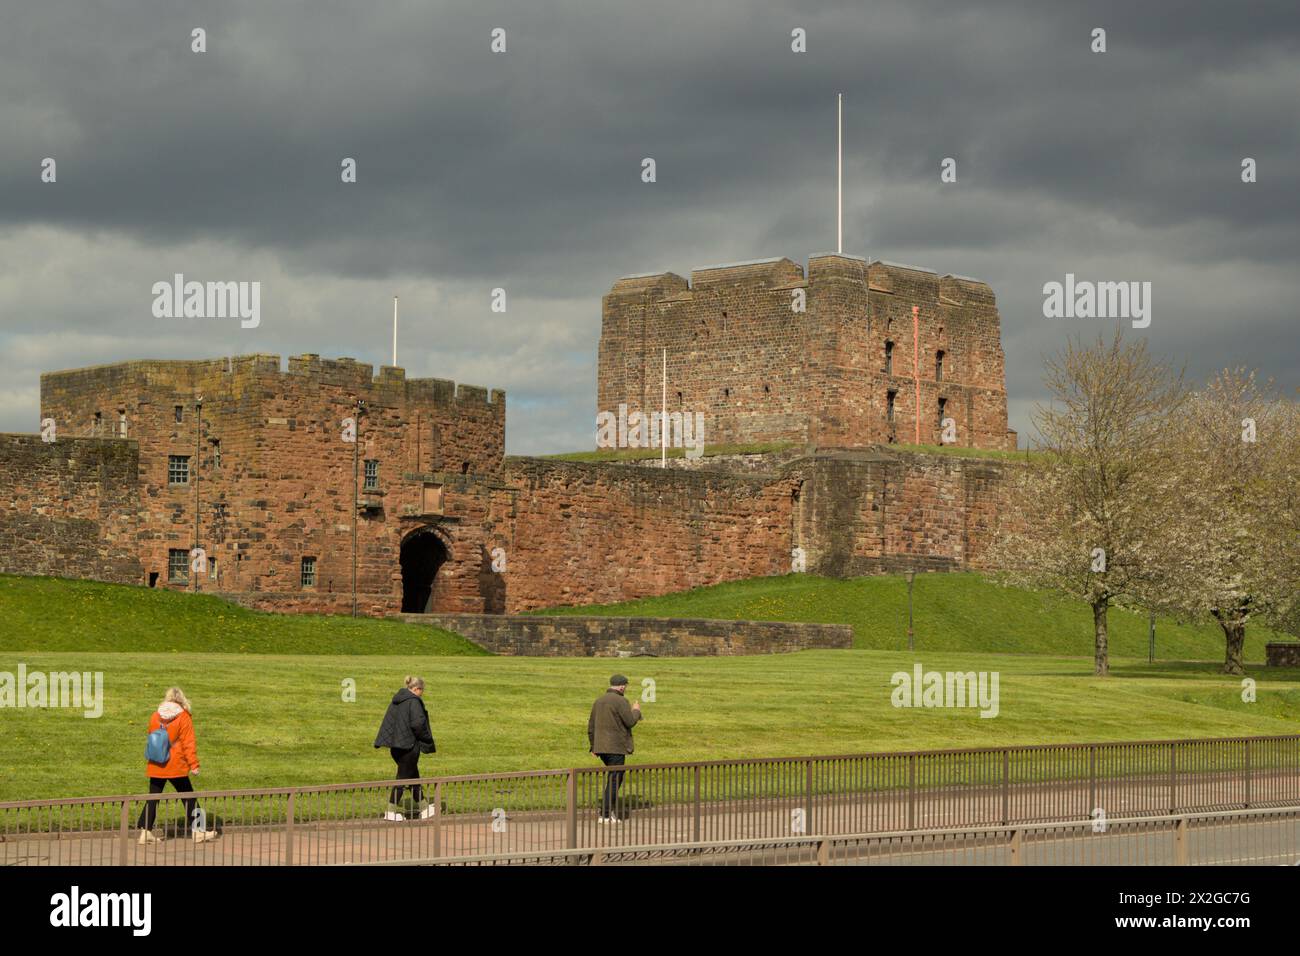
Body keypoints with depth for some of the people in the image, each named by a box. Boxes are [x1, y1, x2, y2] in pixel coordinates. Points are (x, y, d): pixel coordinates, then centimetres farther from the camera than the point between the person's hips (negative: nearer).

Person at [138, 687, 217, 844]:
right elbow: (188, 743, -11)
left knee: (153, 799, 9)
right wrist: (194, 764, -8)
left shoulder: (155, 717, 5)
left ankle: (145, 831, 4)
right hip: (176, 767, -4)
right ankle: (198, 830, 10)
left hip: (156, 767, 4)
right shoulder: (184, 718, -8)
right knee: (189, 797, 7)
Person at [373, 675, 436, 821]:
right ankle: (392, 811, 0)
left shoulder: (396, 700, 12)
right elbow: (418, 723, -23)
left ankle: (423, 808, 25)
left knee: (414, 776, 17)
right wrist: (426, 739, -8)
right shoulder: (413, 701, -14)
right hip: (408, 745, -9)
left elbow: (388, 722, 15)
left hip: (395, 746, 9)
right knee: (403, 777, -1)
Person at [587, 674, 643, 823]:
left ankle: (611, 809, 15)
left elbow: (591, 726, 16)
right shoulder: (621, 701, -13)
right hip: (616, 747, -8)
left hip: (601, 747, 8)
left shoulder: (599, 701, 13)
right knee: (614, 780, -3)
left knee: (614, 777, 21)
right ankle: (605, 815, -5)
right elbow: (630, 722, -14)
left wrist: (593, 746, 22)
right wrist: (636, 711, 6)